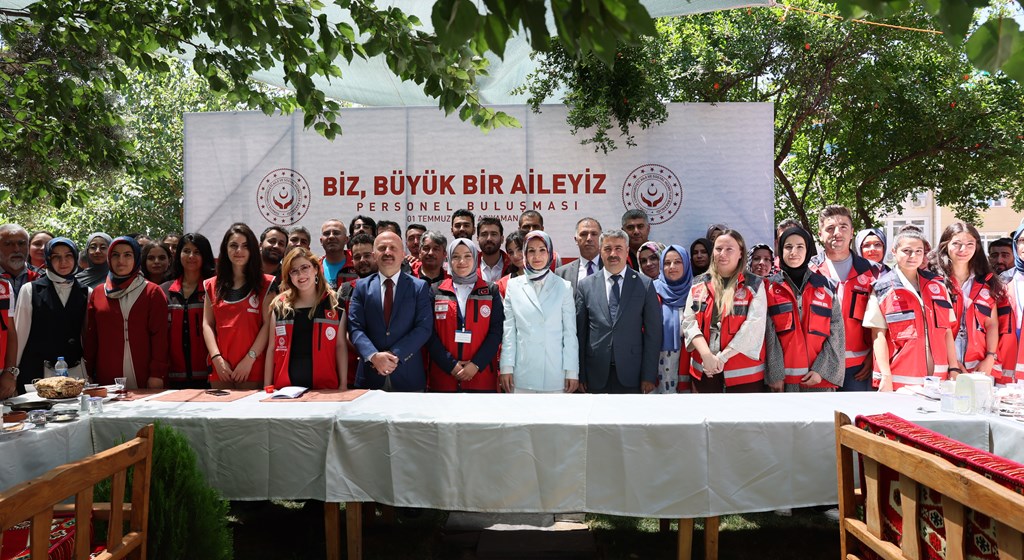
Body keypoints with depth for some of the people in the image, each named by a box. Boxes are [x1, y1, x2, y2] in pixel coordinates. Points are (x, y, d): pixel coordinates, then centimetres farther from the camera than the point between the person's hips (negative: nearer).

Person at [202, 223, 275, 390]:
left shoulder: (265, 284, 4)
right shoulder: (212, 285, 14)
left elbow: (268, 325, -3)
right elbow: (207, 324, 8)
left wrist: (250, 359, -12)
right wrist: (217, 358, -6)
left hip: (253, 368, -3)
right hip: (221, 368, 3)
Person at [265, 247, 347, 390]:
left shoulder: (334, 305, 4)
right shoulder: (280, 307, 7)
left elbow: (340, 346, 3)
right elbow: (273, 349, 9)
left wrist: (343, 384, -2)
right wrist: (267, 386, 5)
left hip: (325, 386, -1)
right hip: (286, 386, 1)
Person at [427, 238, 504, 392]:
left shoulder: (491, 292, 8)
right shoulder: (437, 292, 8)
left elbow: (496, 332, 1)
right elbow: (430, 334, 1)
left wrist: (476, 364, -10)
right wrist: (450, 365, -10)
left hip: (481, 376, 0)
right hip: (443, 377, 0)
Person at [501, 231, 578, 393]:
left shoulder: (563, 287, 4)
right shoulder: (513, 286, 7)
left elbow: (570, 332, 3)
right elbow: (508, 331, 6)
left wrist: (572, 372, -2)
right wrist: (506, 367, 0)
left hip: (555, 373, 0)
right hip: (522, 374, 1)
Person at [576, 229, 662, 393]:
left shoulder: (645, 285, 3)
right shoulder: (586, 285, 5)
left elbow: (653, 333, 1)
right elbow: (580, 332, 5)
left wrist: (649, 376, -3)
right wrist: (580, 375, 1)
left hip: (631, 375, -1)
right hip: (597, 375, 1)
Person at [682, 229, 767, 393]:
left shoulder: (754, 285, -1)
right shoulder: (699, 284, 8)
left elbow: (754, 326, -11)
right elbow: (689, 321, 0)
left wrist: (722, 357, -17)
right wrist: (706, 355, -15)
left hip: (744, 373, -3)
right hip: (704, 372, 3)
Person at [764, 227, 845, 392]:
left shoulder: (825, 286, 9)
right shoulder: (770, 287, 6)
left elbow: (836, 332, 3)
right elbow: (768, 335, -1)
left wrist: (822, 369, -7)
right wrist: (774, 374, -8)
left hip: (821, 376, 1)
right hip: (784, 377, -1)